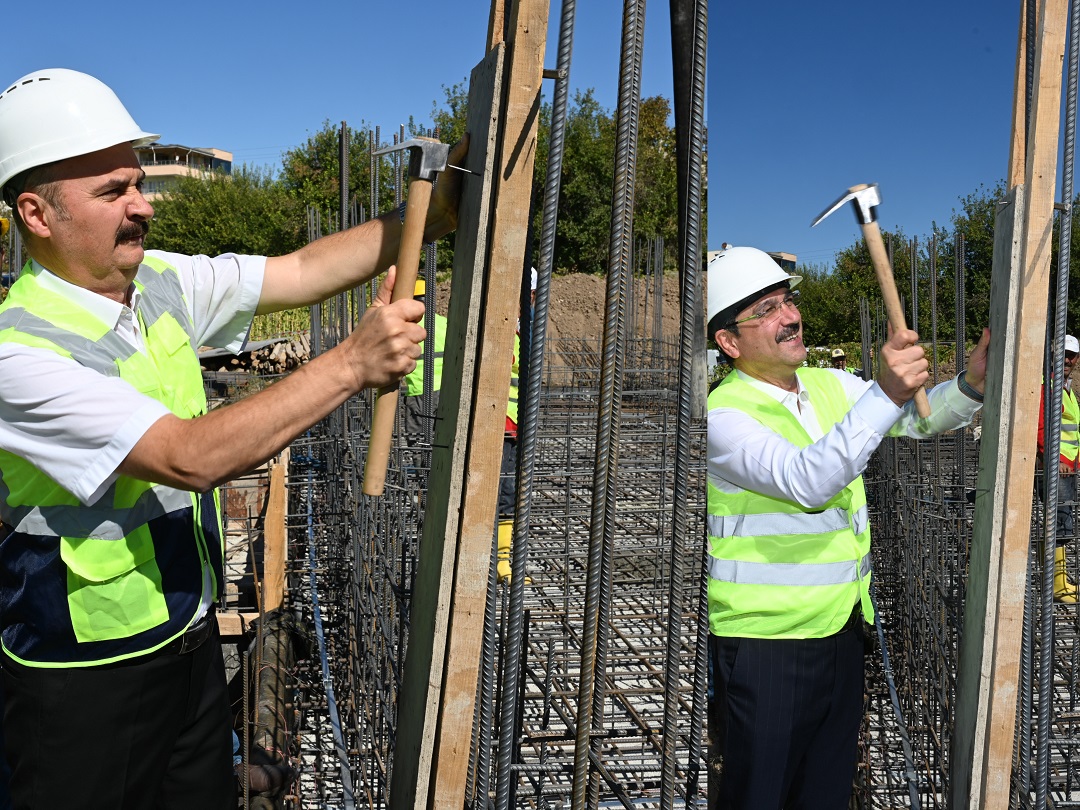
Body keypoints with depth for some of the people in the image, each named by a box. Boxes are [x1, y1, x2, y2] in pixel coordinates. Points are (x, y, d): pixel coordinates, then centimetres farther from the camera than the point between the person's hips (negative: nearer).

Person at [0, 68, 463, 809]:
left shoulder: (163, 283, -1)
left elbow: (302, 270, -1)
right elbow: (192, 457, -32)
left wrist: (435, 214, -13)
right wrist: (354, 363, -33)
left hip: (191, 640, 7)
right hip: (87, 684, -6)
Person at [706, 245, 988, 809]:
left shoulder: (830, 386, 8)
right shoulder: (724, 414, -17)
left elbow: (919, 418, 10)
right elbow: (808, 481, -30)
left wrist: (971, 383, -11)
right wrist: (886, 394, -38)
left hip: (842, 630, 7)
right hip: (764, 641, -7)